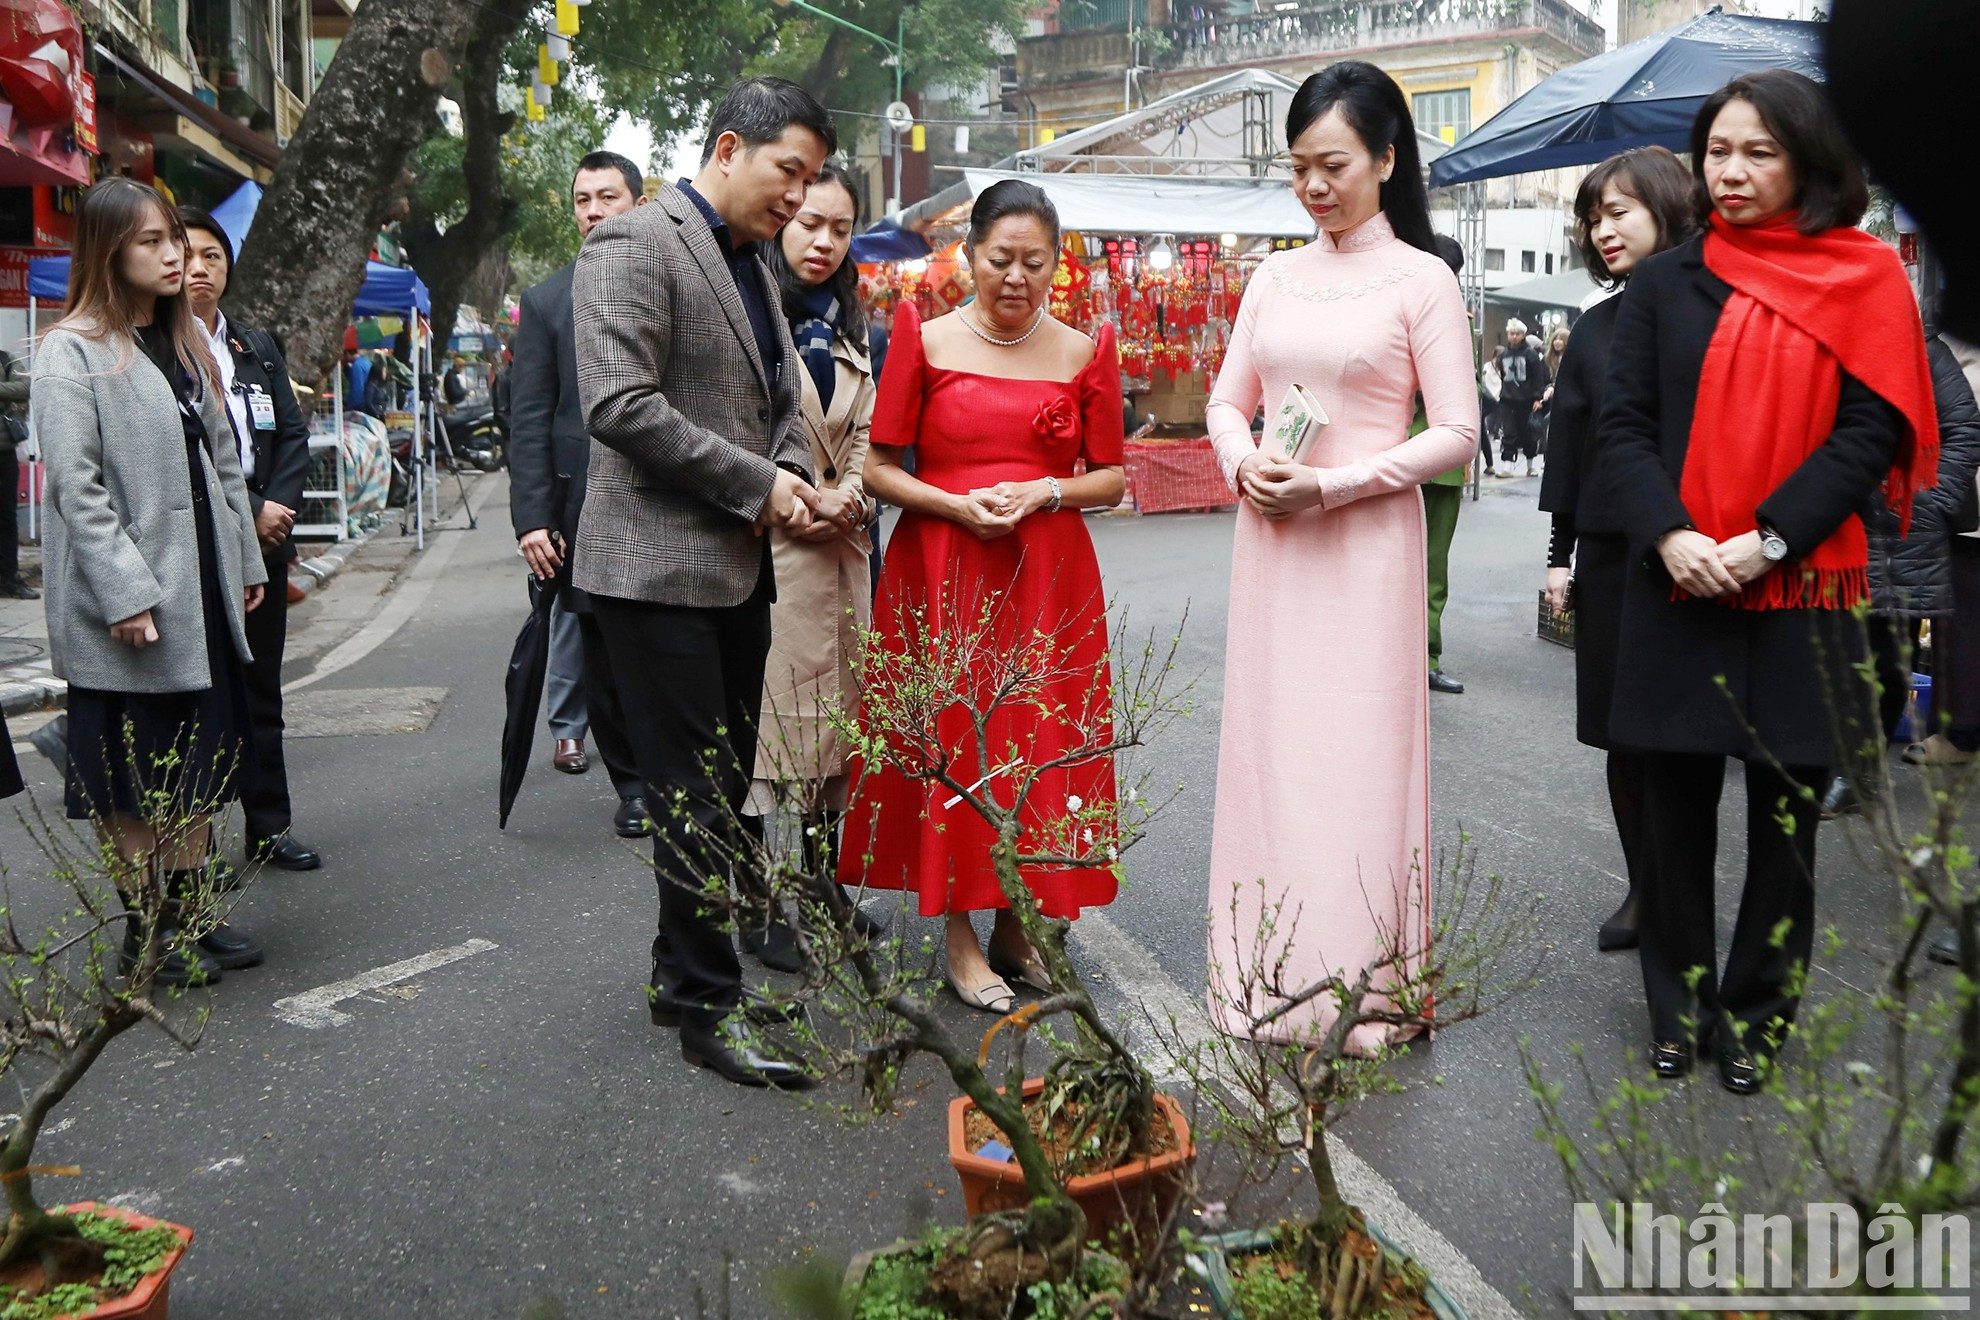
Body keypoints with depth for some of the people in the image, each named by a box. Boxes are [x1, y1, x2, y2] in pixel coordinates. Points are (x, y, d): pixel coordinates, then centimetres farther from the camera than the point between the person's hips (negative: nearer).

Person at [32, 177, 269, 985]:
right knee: (134, 778, 3)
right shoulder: (71, 352, -9)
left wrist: (245, 561, 13)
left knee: (201, 763, 12)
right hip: (130, 610, -7)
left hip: (203, 592, 7)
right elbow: (76, 486, -15)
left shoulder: (184, 343, 14)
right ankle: (145, 936, 14)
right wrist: (126, 594, -20)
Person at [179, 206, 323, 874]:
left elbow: (293, 435, 11)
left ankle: (269, 825, 19)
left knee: (260, 685, 11)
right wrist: (249, 511, -14)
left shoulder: (257, 347, 15)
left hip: (265, 540, 6)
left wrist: (278, 506, -5)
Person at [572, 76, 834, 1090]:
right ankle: (707, 1008, 8)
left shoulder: (750, 264, 18)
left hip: (737, 568, 9)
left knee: (724, 788, 14)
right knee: (697, 799, -3)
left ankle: (683, 970, 28)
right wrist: (755, 483, -16)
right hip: (662, 567, -9)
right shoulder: (635, 244, -9)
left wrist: (793, 475, 4)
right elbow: (620, 406, -20)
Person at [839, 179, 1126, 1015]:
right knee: (952, 737, -1)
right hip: (942, 573, -2)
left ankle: (1014, 924, 19)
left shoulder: (1084, 352, 7)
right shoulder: (925, 341, 2)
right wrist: (957, 504, -15)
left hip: (1049, 577, 2)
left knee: (1039, 740, 3)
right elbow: (879, 469, 1)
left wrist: (1043, 492, -10)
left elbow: (1112, 478, 9)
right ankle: (958, 936, 11)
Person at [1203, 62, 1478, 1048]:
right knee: (1268, 744, 8)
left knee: (1359, 753, -1)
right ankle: (1270, 976, 20)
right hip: (1268, 542, 5)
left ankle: (1361, 985, 12)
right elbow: (1228, 402, 16)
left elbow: (1456, 432, -6)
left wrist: (1333, 485, -15)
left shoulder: (1420, 280, -2)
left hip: (1366, 543, -5)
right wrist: (1243, 467, -6)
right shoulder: (1275, 278, 11)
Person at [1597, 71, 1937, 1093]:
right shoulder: (1664, 284, 8)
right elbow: (1622, 424, 2)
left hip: (1799, 587, -1)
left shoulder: (1864, 280, 4)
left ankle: (1756, 1016, 20)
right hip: (1677, 586, 1)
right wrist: (1669, 536, -13)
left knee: (1785, 809, 6)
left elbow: (1871, 430, -4)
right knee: (1676, 802, 6)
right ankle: (1679, 1008, 20)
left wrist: (1768, 540, -15)